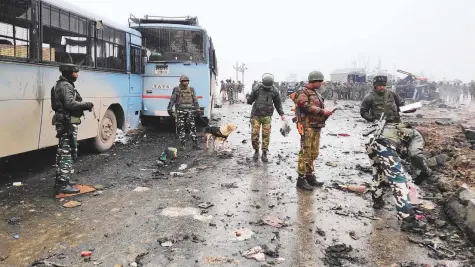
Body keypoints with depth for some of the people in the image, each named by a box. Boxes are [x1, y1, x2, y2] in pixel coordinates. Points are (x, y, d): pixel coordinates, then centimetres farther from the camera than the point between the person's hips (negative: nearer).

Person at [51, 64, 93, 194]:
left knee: (62, 152, 16)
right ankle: (63, 184, -7)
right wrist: (86, 105, -18)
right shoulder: (66, 86, -13)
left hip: (63, 122, 11)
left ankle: (59, 182, 24)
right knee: (68, 153, -9)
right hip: (68, 122, -11)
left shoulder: (62, 85, 21)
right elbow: (70, 103, -25)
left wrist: (83, 106, 8)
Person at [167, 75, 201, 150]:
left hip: (190, 111, 1)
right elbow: (172, 100, 5)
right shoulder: (176, 89, 5)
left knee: (192, 128, -3)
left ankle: (195, 144, 2)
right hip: (180, 111, -1)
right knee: (181, 129, 0)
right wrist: (170, 109, -1)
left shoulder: (191, 89, 11)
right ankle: (183, 145, 7)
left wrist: (197, 110, 8)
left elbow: (195, 100, 12)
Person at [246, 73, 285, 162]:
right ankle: (256, 151, 18)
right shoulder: (257, 88, -6)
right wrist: (249, 100, -16)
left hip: (267, 116, 0)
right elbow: (250, 99, 4)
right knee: (254, 134, -3)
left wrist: (281, 114, 6)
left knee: (266, 135, -4)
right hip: (256, 115, 0)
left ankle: (264, 154, 6)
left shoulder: (275, 91, -1)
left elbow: (278, 103, 10)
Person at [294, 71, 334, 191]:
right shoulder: (302, 92, -7)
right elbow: (306, 107, -20)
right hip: (307, 127, -9)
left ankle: (309, 176, 23)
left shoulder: (317, 93, 21)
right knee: (305, 153, -9)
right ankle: (301, 179, -4)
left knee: (313, 153, 13)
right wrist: (322, 111, -18)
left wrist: (325, 113, 6)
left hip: (317, 127, 9)